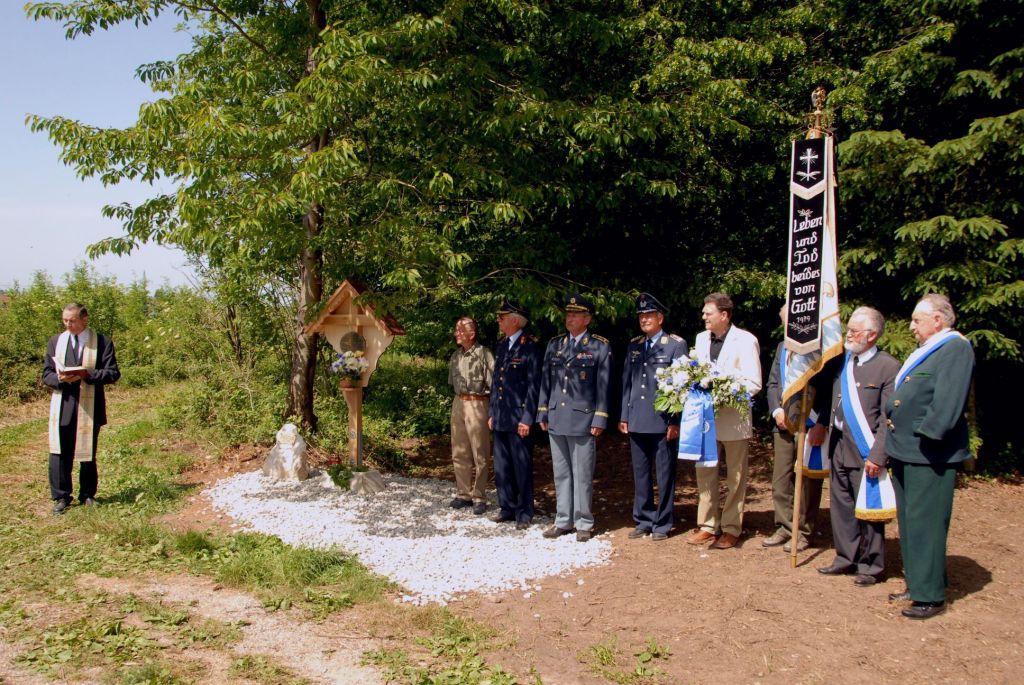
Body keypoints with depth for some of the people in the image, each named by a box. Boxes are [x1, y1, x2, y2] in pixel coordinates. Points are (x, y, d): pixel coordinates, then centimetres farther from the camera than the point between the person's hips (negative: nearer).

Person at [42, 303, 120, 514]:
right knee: (60, 453, -2)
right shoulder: (55, 342, 11)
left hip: (90, 407, -2)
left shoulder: (102, 342, 1)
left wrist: (87, 374, -19)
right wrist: (59, 379, -14)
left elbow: (113, 373, -4)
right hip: (62, 406, 2)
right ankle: (61, 497, 8)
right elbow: (46, 374, 9)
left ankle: (88, 495, 19)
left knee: (88, 453, 6)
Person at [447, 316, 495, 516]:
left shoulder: (484, 354, -11)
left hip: (477, 404, -7)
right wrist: (459, 399, 14)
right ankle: (463, 494, 22)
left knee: (479, 454, 1)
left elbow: (493, 384, -12)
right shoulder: (455, 356, 10)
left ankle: (478, 497, 9)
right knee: (459, 453, 11)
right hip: (458, 404, 7)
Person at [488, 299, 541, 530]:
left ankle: (524, 513, 12)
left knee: (522, 468, 2)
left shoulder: (530, 346, -10)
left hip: (518, 418, -7)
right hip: (500, 418, 7)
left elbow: (534, 385, -12)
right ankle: (507, 507, 25)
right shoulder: (501, 345, 13)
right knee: (501, 467, 13)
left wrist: (527, 418, -15)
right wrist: (491, 412, 15)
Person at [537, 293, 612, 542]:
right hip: (556, 419, 5)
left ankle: (584, 523, 14)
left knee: (582, 474, 2)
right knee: (561, 473, 12)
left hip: (583, 419, -4)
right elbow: (545, 381, 12)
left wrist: (599, 420, -8)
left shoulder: (600, 347, -2)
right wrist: (542, 414, 8)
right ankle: (563, 520, 21)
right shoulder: (554, 344, 10)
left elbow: (603, 386, -4)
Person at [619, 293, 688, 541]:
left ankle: (662, 524, 15)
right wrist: (624, 416, 9)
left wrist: (675, 422, -10)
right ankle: (643, 521, 21)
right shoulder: (633, 345, 12)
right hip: (637, 422, 5)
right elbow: (627, 382, 14)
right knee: (640, 474, 10)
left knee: (664, 474, 4)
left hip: (663, 422, -5)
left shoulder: (676, 344, -3)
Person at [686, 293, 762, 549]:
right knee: (704, 473, 10)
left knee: (735, 477, 7)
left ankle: (731, 529, 17)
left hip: (733, 419, -6)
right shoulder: (701, 338, 10)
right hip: (705, 416, 6)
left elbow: (754, 384, -12)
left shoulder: (745, 341, -10)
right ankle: (708, 526, 21)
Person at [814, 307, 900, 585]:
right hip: (838, 446, 6)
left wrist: (878, 455, -18)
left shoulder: (888, 366, -11)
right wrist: (821, 423, 3)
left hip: (865, 450, -6)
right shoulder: (841, 361, 8)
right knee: (841, 505, 14)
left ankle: (871, 565, 18)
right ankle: (846, 558, 27)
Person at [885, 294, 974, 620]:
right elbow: (902, 395, 24)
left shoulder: (956, 349, -14)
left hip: (929, 456, -10)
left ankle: (931, 596, 4)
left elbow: (948, 402, -23)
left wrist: (925, 434, -21)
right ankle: (917, 584, 28)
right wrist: (891, 414, 9)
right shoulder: (926, 350, 17)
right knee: (909, 522, 16)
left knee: (925, 524, -4)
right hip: (906, 452, 10)